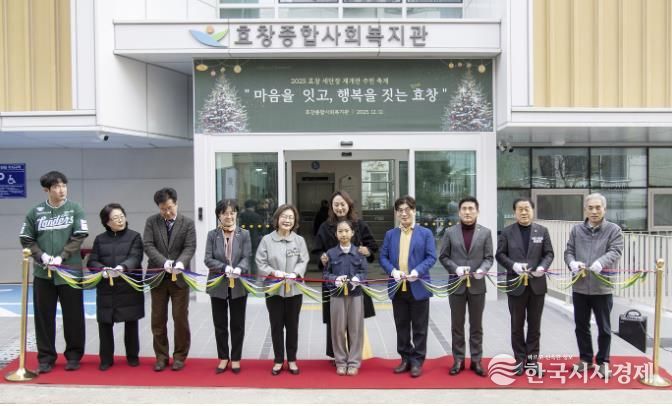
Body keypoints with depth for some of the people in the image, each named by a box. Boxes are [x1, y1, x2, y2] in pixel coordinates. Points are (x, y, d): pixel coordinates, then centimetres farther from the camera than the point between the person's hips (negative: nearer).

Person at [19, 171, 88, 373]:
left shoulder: (75, 209, 0)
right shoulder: (36, 212, 3)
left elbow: (79, 236, -6)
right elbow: (26, 239, 5)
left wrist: (61, 257, -14)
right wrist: (42, 256, -10)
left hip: (70, 271, -1)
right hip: (42, 273, 1)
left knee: (73, 316, 5)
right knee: (44, 316, 7)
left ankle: (73, 355, 19)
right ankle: (46, 357, 20)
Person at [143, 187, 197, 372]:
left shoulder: (188, 223, -1)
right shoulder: (151, 221, 2)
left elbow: (190, 247, -8)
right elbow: (148, 246, -7)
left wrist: (180, 263, -27)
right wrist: (164, 262, -22)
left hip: (179, 277, -1)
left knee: (180, 319, 4)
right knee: (158, 319, 8)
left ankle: (180, 356, 18)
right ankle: (161, 356, 21)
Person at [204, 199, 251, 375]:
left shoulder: (244, 234, 0)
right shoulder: (212, 235, 0)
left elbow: (246, 258, -6)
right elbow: (208, 259, -6)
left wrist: (238, 269, -27)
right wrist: (225, 268, -21)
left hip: (239, 286, 0)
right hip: (218, 286, 1)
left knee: (237, 324, 9)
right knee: (220, 324, 10)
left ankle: (236, 358, 23)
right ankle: (223, 358, 25)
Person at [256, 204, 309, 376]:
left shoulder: (299, 240, 1)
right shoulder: (267, 240, -3)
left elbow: (303, 261, -4)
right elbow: (260, 262, -4)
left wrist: (295, 273, -22)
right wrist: (273, 272, -19)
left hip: (294, 289, 1)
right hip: (274, 289, -1)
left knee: (292, 326, 12)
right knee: (276, 326, 9)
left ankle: (292, 360, 25)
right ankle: (278, 360, 22)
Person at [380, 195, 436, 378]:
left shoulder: (426, 233, 2)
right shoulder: (390, 234, 11)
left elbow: (431, 257, -4)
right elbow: (383, 257, 7)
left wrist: (417, 271, -20)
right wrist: (393, 271, -12)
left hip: (418, 287, -3)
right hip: (397, 287, 3)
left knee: (419, 327, 5)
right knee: (401, 326, 12)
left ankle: (417, 361, 16)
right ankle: (406, 359, 24)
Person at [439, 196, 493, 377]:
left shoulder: (485, 232, 2)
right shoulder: (450, 232, 1)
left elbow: (489, 257, 1)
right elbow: (443, 256, 2)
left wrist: (482, 269, -19)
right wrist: (456, 268, -14)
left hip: (477, 285, 0)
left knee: (476, 326, 9)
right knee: (457, 326, 8)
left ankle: (476, 361, 19)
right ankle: (458, 360, 19)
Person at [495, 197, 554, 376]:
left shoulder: (542, 231, 4)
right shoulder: (507, 232, 0)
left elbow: (549, 253, 4)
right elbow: (500, 255, -1)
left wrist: (543, 267, -15)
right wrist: (514, 265, -17)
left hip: (537, 284, 1)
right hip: (516, 284, -1)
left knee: (534, 324, 9)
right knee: (517, 324, 7)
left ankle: (532, 359, 20)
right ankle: (520, 359, 18)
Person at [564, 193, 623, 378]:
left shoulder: (613, 230, -1)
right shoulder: (576, 230, 8)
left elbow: (615, 252, -13)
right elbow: (568, 251, 6)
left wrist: (600, 263, -33)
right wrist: (572, 263, -17)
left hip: (602, 287, -3)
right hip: (579, 287, 3)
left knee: (604, 328, 7)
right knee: (581, 326, 12)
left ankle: (602, 362, 23)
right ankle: (586, 359, 28)